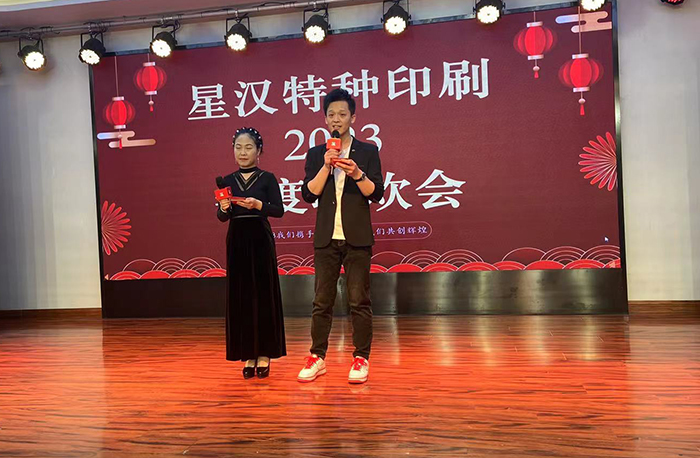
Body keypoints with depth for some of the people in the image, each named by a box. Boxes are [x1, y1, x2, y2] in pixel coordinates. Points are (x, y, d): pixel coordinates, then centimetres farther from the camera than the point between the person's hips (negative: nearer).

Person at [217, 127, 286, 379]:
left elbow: (279, 210, -9)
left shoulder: (267, 178, 0)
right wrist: (224, 208, -17)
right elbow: (222, 217, 4)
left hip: (260, 240, -3)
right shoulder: (227, 181, 9)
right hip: (236, 241, 3)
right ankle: (248, 355, 13)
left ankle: (264, 355, 10)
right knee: (240, 296, 4)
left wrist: (258, 205, -25)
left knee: (263, 294, 0)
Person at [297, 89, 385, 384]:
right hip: (326, 238, 2)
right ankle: (317, 358, 16)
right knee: (321, 301, 6)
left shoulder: (368, 152, 5)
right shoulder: (316, 155, 10)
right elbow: (308, 194, -1)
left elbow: (376, 194, -3)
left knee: (359, 301, 1)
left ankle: (361, 358, 10)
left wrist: (357, 174, -19)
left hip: (357, 238, -2)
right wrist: (326, 166, -12)